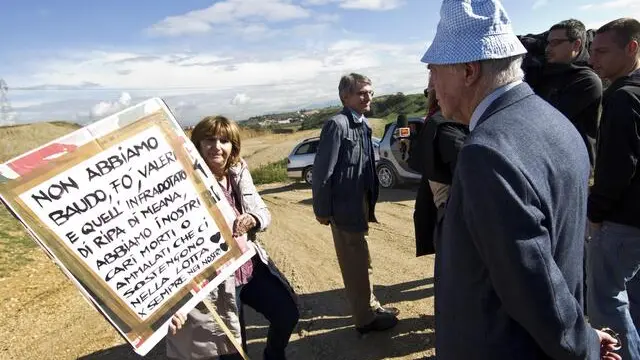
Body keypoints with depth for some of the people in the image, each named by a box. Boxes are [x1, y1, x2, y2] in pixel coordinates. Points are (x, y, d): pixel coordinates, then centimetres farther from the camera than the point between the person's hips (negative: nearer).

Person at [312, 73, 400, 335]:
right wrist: (322, 209, -16)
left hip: (360, 204, 9)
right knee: (355, 263, 5)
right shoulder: (337, 125, -17)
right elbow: (323, 171, -19)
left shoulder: (363, 124, 10)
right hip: (345, 206, -9)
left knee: (360, 261, 22)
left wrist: (370, 203, 10)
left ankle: (370, 306, 39)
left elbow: (367, 166, 12)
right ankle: (365, 318, 22)